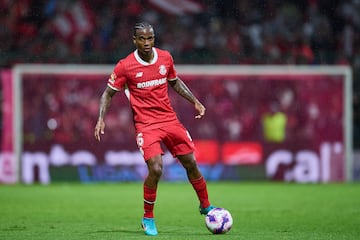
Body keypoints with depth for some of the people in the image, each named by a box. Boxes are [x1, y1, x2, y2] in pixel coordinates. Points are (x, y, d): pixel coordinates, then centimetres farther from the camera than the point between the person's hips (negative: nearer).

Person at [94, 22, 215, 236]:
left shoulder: (165, 58, 2)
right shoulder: (125, 66, -10)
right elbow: (108, 93, 0)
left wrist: (195, 102, 14)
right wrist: (101, 119, -12)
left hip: (170, 119, 4)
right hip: (146, 124, -4)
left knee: (191, 164, 6)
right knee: (155, 169, -20)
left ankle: (206, 206, 29)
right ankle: (148, 218, 1)